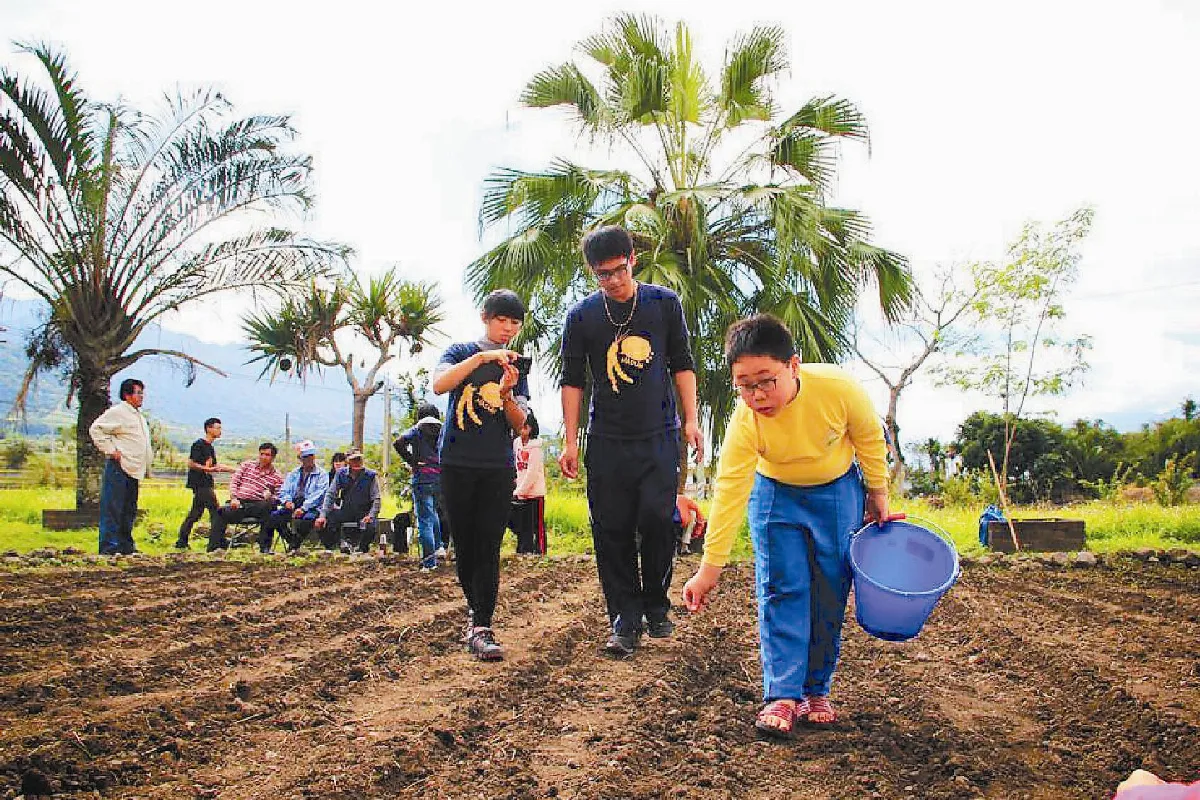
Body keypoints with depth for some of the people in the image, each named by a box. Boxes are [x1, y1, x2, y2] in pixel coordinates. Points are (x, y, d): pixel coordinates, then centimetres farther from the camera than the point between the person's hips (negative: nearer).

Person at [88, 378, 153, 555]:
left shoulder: (139, 417, 22)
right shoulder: (118, 411, -6)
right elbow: (95, 429, -12)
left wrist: (146, 468, 21)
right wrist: (110, 450, -15)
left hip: (134, 469, 9)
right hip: (119, 467, -9)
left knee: (129, 509, 12)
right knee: (113, 508, -8)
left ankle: (126, 545, 18)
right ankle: (109, 546, -7)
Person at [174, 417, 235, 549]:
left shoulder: (210, 447, 17)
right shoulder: (199, 444, -11)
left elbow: (213, 466, 22)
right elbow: (191, 464, -16)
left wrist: (231, 469, 15)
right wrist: (209, 469, -22)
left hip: (206, 484, 9)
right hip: (200, 484, -9)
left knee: (195, 513, 11)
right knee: (215, 511, -9)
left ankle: (182, 542, 14)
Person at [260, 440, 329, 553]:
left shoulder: (321, 475, 6)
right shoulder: (293, 474, 23)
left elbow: (317, 496, -6)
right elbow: (284, 491, 17)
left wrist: (303, 508, -19)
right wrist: (287, 501, -7)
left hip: (310, 508, -4)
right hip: (292, 506, 4)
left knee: (308, 518, -38)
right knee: (274, 516, -22)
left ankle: (294, 546, -32)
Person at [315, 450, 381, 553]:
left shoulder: (371, 476, -6)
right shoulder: (341, 474, 1)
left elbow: (376, 499, -6)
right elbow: (330, 494, -1)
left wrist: (371, 516, -23)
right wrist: (323, 515, -13)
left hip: (363, 513, -2)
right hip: (345, 511, 3)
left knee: (370, 527, -34)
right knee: (322, 523, -20)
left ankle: (362, 548, -1)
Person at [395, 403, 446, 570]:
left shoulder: (417, 430, 2)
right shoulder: (443, 431, 9)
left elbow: (398, 443, -14)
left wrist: (411, 461, -6)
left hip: (422, 480, -4)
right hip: (441, 479, 4)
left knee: (425, 521, -1)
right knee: (434, 513, 28)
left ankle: (429, 562, -2)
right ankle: (439, 547, 21)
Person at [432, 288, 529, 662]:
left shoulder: (516, 366, 12)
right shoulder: (461, 351, 4)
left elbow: (519, 424, 4)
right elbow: (439, 384, -18)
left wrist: (505, 393, -15)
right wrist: (482, 357, -24)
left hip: (499, 467, 1)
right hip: (457, 463, -1)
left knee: (489, 547, -7)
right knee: (464, 543, 7)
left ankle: (481, 629, -10)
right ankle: (476, 608, 28)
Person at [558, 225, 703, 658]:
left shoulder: (664, 303, 4)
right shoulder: (581, 316, 3)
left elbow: (682, 364, 9)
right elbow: (572, 380, 5)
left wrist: (690, 420, 1)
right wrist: (570, 442, 0)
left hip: (660, 435, 0)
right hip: (607, 441, 1)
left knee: (657, 519, -10)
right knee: (612, 531, -1)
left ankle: (656, 604, 13)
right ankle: (625, 618, 9)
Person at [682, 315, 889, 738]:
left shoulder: (839, 388, -32)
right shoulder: (745, 422, -30)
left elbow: (870, 439, -12)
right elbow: (729, 494, -28)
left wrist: (877, 495, 0)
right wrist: (709, 568, -27)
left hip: (837, 491, 1)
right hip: (776, 495, 0)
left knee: (830, 593, 1)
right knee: (781, 591, -9)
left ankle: (816, 690, 11)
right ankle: (782, 695, -5)